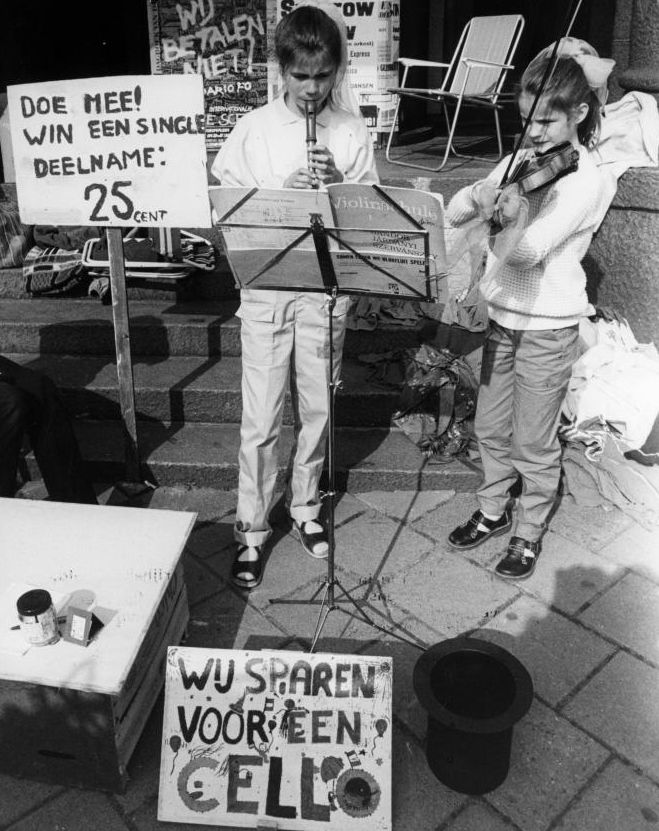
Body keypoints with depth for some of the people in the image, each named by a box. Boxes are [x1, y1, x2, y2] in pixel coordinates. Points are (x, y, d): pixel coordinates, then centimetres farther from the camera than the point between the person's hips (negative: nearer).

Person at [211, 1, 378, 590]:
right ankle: (252, 530, 15)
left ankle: (305, 505, 33)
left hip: (326, 287, 1)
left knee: (317, 409, 11)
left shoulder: (352, 132, 3)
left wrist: (339, 184, -16)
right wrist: (284, 189, -16)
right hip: (267, 287, -1)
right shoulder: (254, 129, 1)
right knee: (261, 419, 0)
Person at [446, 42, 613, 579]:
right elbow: (454, 214, -2)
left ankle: (529, 534, 26)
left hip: (548, 328, -6)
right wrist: (480, 194, -20)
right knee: (491, 429, 17)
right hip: (504, 317, 6)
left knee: (533, 444, 7)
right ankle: (493, 511, 37)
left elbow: (526, 250, -25)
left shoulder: (584, 180, -15)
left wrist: (510, 216, -40)